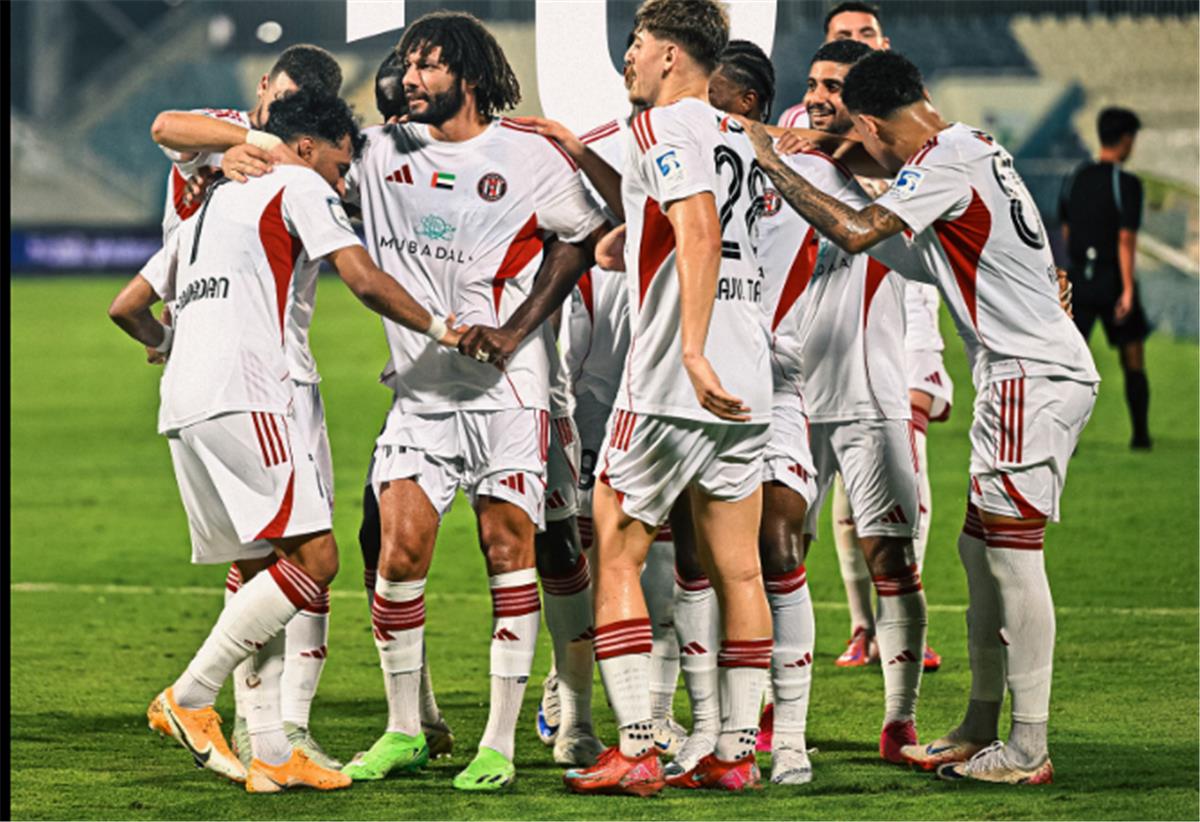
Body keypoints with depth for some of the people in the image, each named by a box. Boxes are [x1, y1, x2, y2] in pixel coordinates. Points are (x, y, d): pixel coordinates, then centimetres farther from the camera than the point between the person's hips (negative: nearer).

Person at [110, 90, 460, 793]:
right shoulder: (299, 187, 6)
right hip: (241, 398, -9)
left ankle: (270, 753, 4)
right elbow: (365, 281, -7)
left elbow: (128, 307, 34)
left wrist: (167, 342, 53)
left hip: (184, 408, 9)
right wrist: (439, 329, 6)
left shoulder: (215, 203, 29)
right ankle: (191, 698, -12)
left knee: (263, 572, 10)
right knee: (313, 557, -12)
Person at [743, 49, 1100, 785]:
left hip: (1033, 377, -10)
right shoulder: (974, 145, 14)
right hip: (1029, 371, 10)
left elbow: (857, 233, -23)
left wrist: (774, 165, -16)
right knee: (981, 550, 14)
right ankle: (981, 730, 20)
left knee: (1013, 554, -8)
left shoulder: (944, 164, -15)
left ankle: (1029, 751, -8)